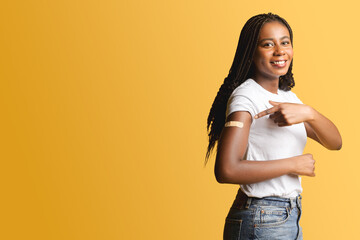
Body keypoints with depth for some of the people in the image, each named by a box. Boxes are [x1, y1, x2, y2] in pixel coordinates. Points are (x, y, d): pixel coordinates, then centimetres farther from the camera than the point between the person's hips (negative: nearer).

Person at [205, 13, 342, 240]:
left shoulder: (288, 97, 10)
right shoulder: (245, 97, -15)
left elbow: (334, 142, 2)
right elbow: (226, 170, -27)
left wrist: (309, 113, -19)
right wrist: (294, 164, -17)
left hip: (290, 220, 8)